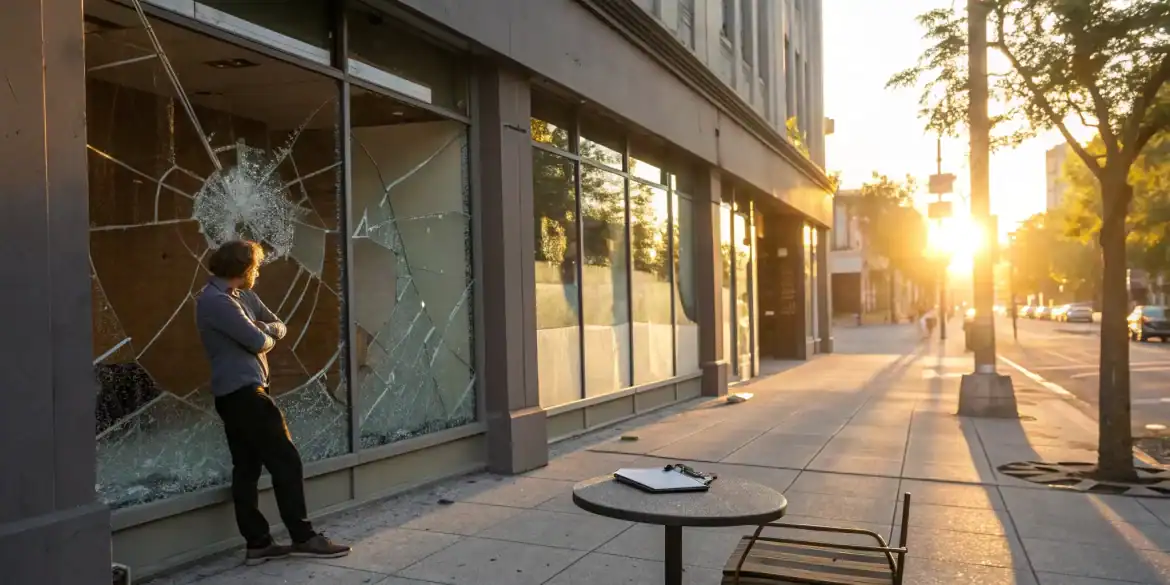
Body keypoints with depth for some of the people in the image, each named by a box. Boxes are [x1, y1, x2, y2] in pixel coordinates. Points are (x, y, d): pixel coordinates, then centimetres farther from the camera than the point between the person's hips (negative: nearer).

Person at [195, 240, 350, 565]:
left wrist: (265, 329, -7)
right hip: (243, 391, -10)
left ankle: (257, 544, 14)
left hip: (236, 393, 10)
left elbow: (278, 327, 15)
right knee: (286, 461, -6)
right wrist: (267, 336, 3)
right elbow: (258, 342, -20)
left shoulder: (243, 295, 15)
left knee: (246, 468, 9)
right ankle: (302, 538, -1)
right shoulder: (215, 301, -16)